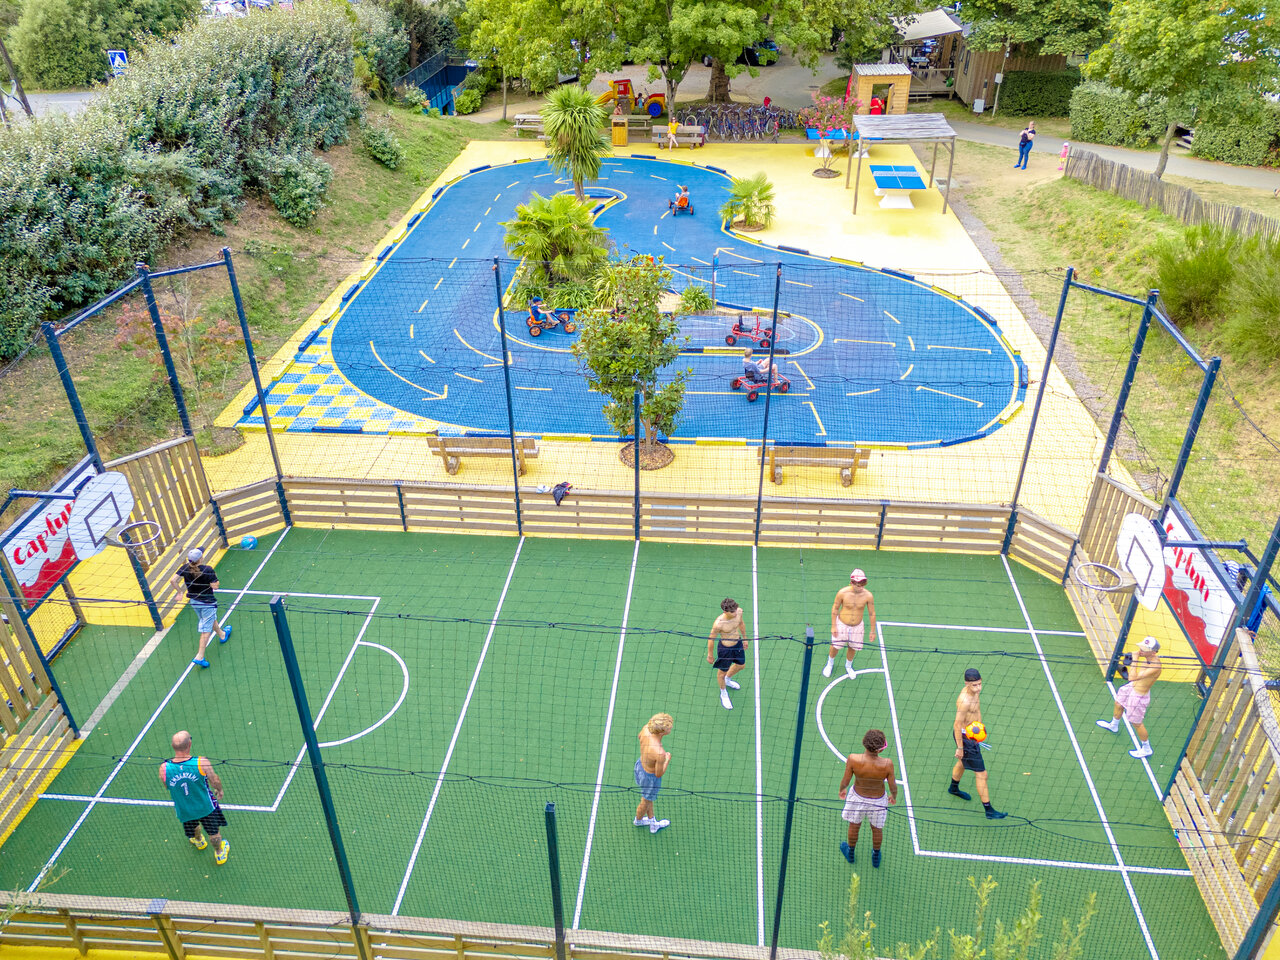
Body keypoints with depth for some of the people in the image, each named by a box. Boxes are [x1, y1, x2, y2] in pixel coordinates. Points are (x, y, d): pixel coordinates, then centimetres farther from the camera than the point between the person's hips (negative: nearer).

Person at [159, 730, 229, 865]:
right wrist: (219, 790, 8)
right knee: (214, 833, 26)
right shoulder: (202, 763, -33)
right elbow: (215, 782, -16)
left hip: (184, 811, 2)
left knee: (193, 827, 36)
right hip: (206, 807, -2)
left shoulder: (164, 769, -27)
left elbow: (167, 787, -4)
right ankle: (219, 854, 51)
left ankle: (199, 841, 66)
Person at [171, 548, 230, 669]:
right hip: (207, 602, -6)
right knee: (206, 628, 4)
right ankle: (199, 657, 3)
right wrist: (215, 577, -5)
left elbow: (173, 580, -11)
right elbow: (215, 586, -23)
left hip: (193, 601, 6)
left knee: (211, 619, 31)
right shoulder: (207, 570, -26)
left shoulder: (185, 568, -11)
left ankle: (222, 635, 56)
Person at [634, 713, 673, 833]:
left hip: (640, 765, 7)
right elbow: (659, 774, -26)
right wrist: (668, 760, -12)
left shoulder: (646, 728, -27)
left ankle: (653, 823, 56)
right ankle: (638, 820, 58)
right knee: (646, 802, 27)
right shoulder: (660, 753, -44)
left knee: (647, 797, 32)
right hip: (650, 777, -7)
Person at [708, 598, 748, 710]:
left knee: (741, 665, 31)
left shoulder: (739, 611, -21)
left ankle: (728, 679, 64)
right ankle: (723, 693, 52)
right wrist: (710, 655, -6)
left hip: (738, 643, 6)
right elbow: (711, 639, -20)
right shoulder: (718, 624, -37)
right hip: (725, 649, -6)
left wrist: (744, 637, 17)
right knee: (722, 672, 20)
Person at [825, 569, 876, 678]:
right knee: (835, 646, 14)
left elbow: (872, 613, -7)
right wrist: (833, 626, -6)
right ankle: (830, 663, 46)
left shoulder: (868, 595, -21)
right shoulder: (842, 592, -24)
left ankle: (848, 666, 49)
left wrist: (873, 631, 0)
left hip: (857, 626, 1)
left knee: (852, 648, 17)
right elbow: (835, 608, -9)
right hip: (841, 624, -1)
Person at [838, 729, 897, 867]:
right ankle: (876, 858, 55)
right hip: (878, 801, 0)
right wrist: (894, 797, 6)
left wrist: (842, 790, 5)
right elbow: (893, 787, -17)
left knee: (854, 826, 29)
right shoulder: (887, 764, -33)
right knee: (877, 829, 30)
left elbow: (845, 781, -18)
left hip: (857, 797, 0)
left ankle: (850, 853, 56)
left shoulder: (853, 759, -33)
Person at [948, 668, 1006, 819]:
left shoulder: (975, 691, -5)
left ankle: (954, 788, 56)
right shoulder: (965, 701, -32)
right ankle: (989, 811, 9)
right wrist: (960, 748, -20)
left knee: (962, 762, 32)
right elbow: (958, 725, -26)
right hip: (965, 738, -10)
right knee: (981, 775, -2)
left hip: (972, 734, 10)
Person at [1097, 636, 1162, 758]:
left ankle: (1146, 749, 36)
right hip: (1132, 686, 9)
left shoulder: (1155, 666, -40)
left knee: (1136, 723, 11)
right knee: (1119, 704, 33)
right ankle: (1113, 725, 64)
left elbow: (1132, 677, -41)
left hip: (1139, 695, -9)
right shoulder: (1146, 657, -14)